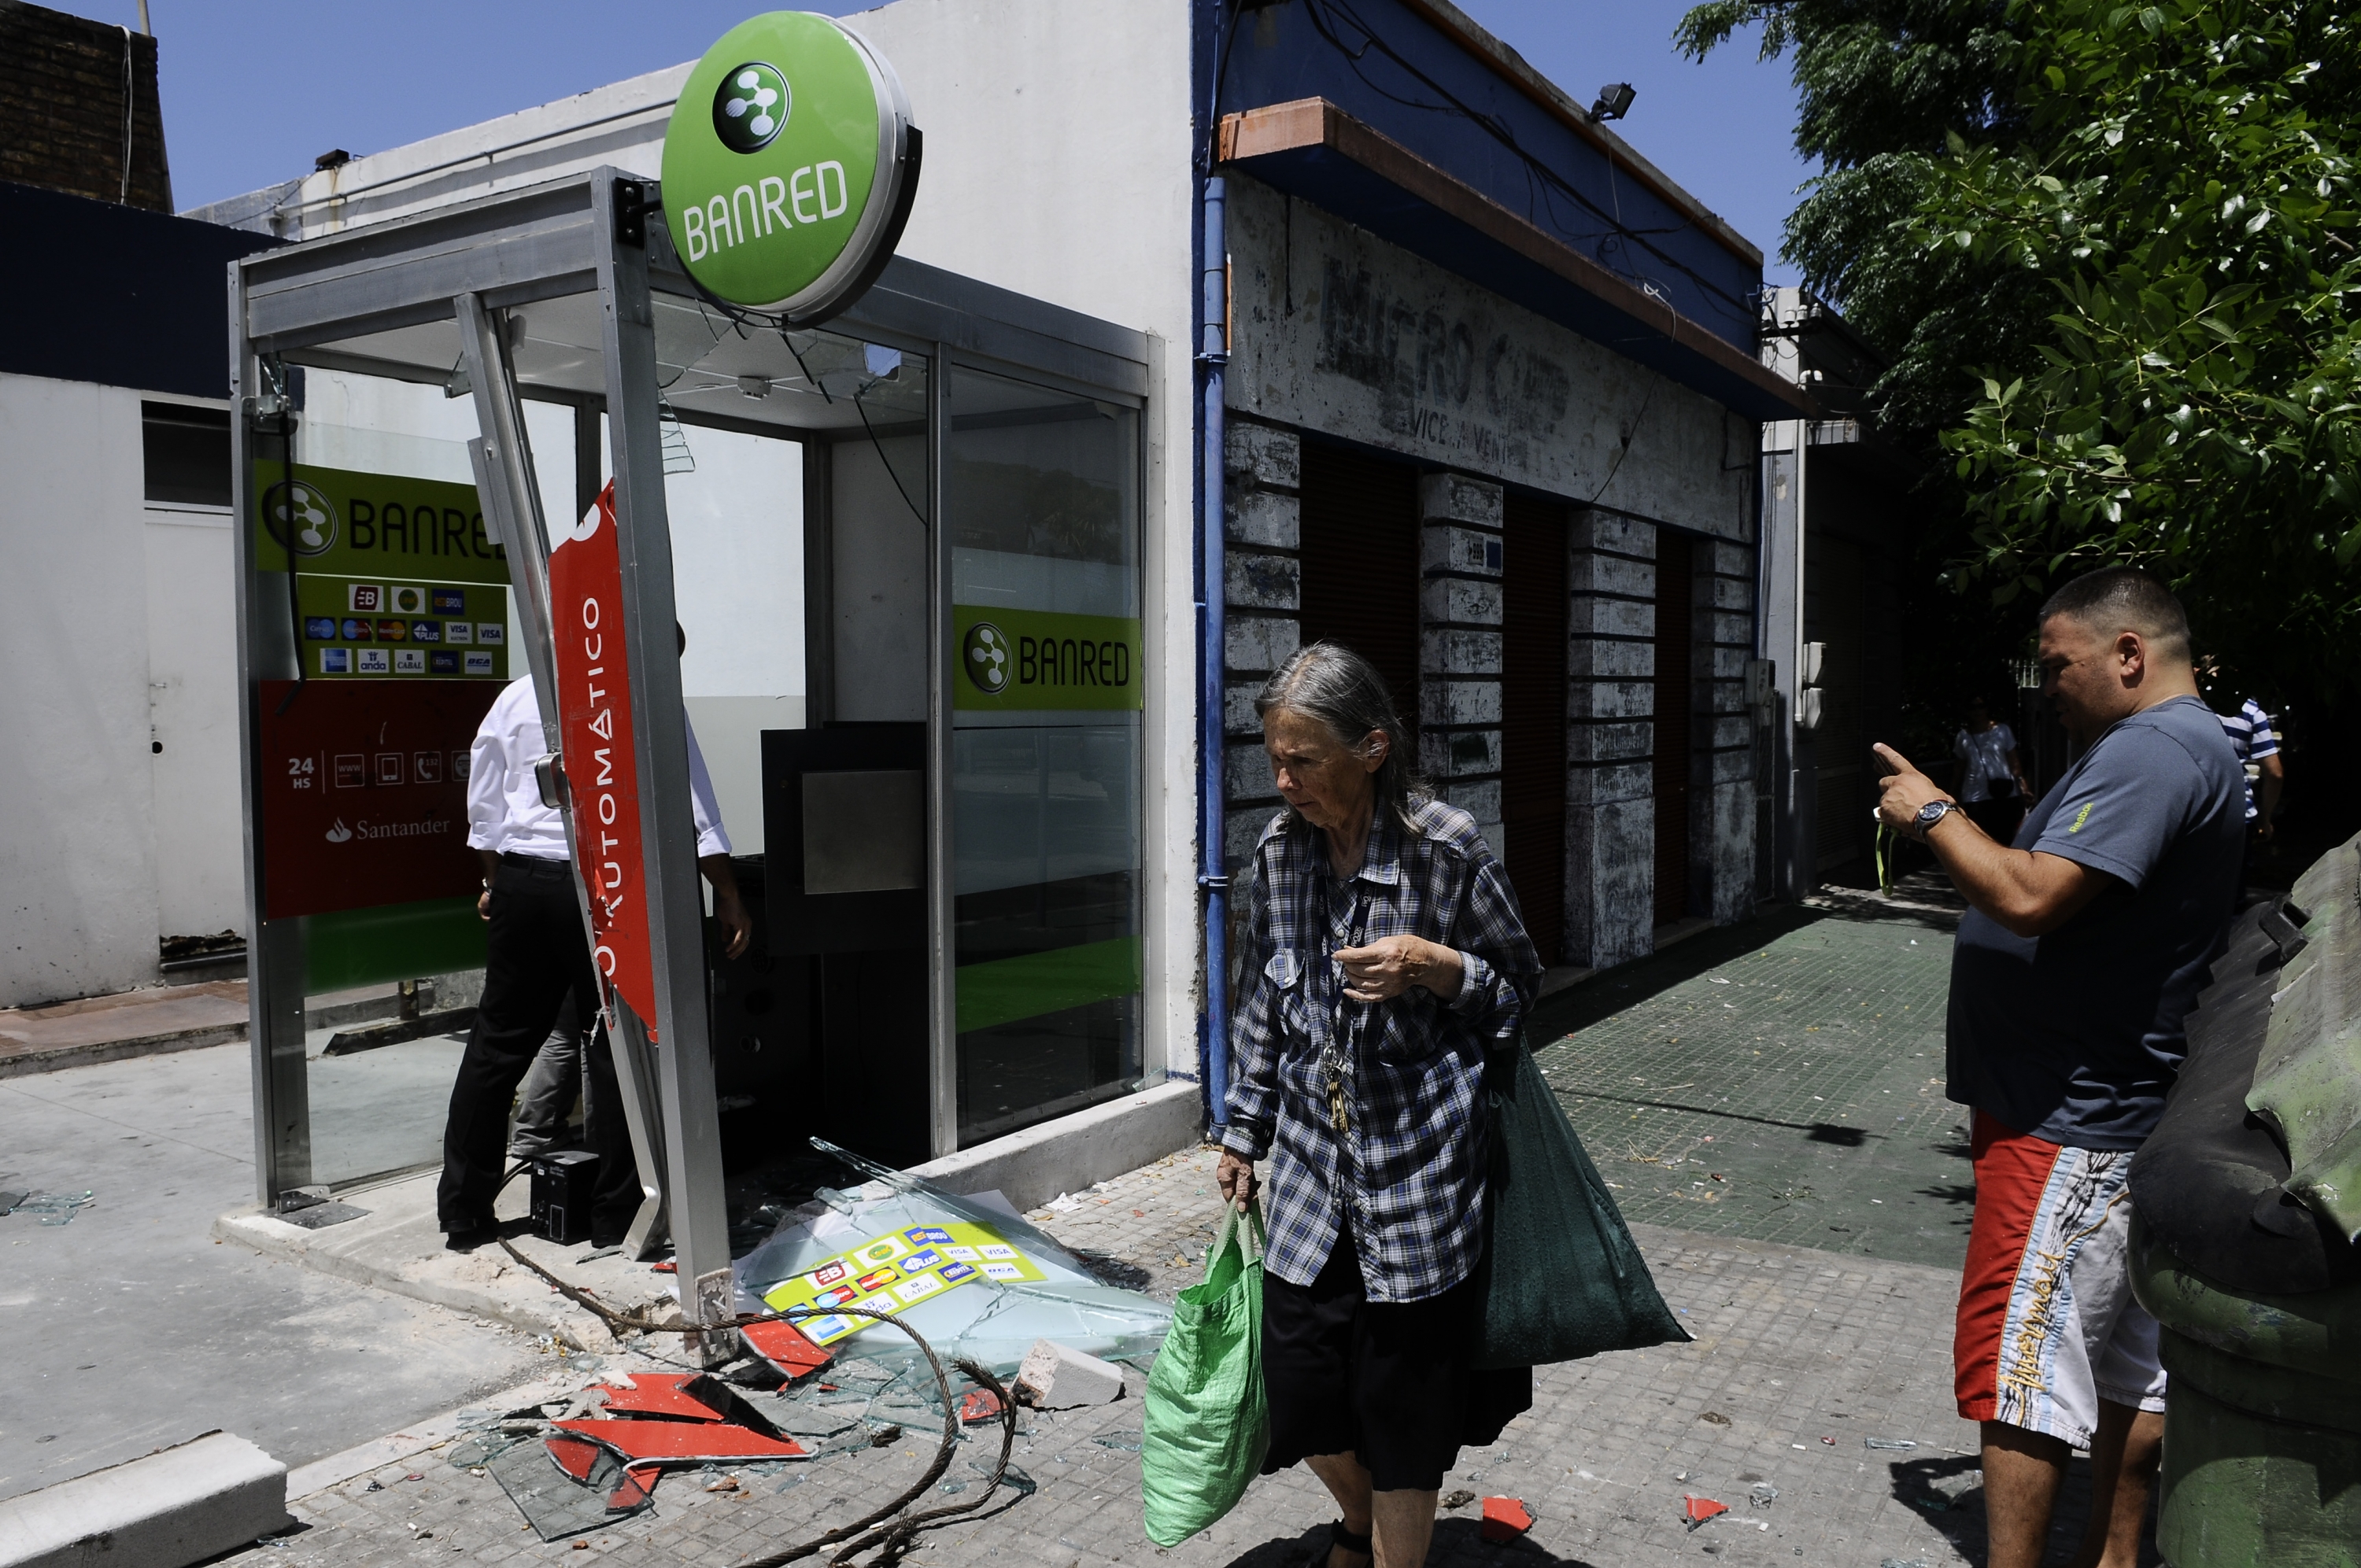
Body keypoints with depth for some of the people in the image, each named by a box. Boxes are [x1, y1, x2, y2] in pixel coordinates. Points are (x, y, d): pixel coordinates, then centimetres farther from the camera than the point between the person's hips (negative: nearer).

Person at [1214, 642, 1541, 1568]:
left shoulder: (1446, 850, -12)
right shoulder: (1280, 849, 1)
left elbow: (1521, 985, -1)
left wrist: (1432, 965, -20)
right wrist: (1243, 1131, 16)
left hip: (1417, 1173, -4)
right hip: (1311, 1169, 4)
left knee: (1403, 1405, 6)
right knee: (1299, 1385, 11)